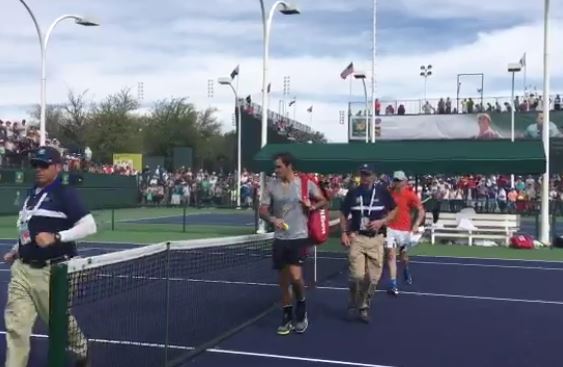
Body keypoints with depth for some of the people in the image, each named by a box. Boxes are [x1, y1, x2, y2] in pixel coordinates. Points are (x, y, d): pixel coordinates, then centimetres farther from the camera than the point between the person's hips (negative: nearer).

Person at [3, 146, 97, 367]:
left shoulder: (65, 194, -11)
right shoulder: (32, 194, 13)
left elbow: (89, 226, -19)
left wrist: (56, 237, -25)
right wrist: (17, 250, 19)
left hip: (50, 272, -6)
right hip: (22, 269, 6)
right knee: (15, 326, -1)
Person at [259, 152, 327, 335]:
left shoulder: (305, 183, -5)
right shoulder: (271, 186, 1)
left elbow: (323, 201, 8)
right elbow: (262, 210, 3)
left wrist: (313, 206, -13)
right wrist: (273, 219, -18)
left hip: (299, 238, -3)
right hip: (280, 239, 3)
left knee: (295, 277, -15)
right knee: (283, 280, 9)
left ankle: (301, 306, 14)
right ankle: (287, 318, 23)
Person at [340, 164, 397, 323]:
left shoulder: (382, 191, -1)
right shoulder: (353, 193, 0)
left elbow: (393, 211, 7)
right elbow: (343, 214, 8)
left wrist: (382, 221, -10)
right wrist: (344, 233, -3)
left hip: (376, 239, 1)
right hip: (357, 238, -1)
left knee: (373, 277, 4)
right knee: (357, 276, -10)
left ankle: (364, 307, 23)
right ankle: (353, 305, 14)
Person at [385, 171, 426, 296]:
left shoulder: (410, 195, -9)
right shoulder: (389, 193, 0)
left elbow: (421, 211, -9)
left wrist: (416, 225, -20)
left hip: (405, 229, -1)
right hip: (390, 228, 1)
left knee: (403, 255, 17)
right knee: (391, 255, -10)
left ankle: (406, 270, 50)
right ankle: (393, 284, -8)